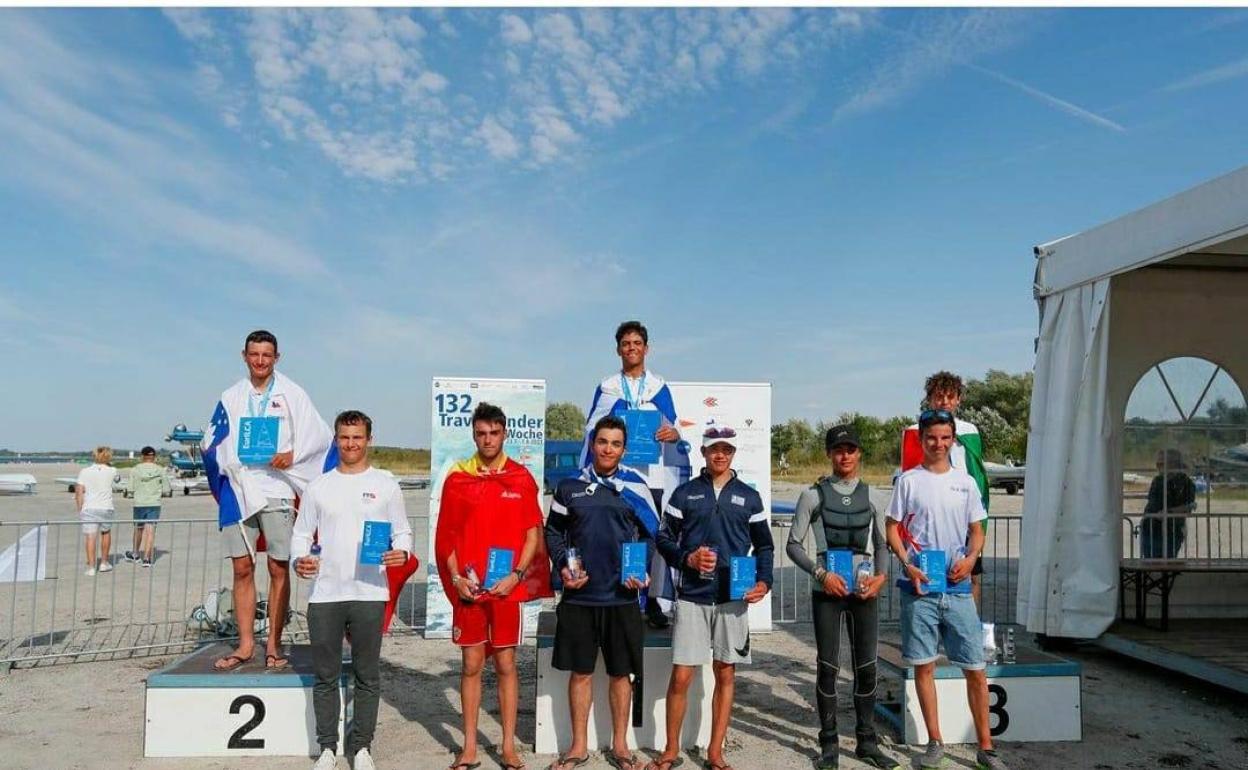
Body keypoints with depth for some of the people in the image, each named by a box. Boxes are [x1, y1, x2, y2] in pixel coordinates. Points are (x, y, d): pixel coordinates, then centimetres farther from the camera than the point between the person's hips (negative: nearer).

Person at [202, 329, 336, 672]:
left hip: (277, 490, -3)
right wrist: (224, 471, 0)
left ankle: (273, 644, 9)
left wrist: (294, 454, -16)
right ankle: (245, 644, 14)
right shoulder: (232, 397, 10)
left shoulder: (292, 394, 1)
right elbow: (211, 442, 17)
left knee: (279, 569, 0)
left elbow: (321, 437, -1)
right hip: (238, 490, 3)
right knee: (242, 569, 6)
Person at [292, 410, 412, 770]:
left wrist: (401, 553, -15)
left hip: (369, 593, -1)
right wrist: (299, 559, -8)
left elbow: (403, 532, 6)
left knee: (367, 676, 7)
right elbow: (301, 533, 12)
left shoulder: (385, 484, 5)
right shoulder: (318, 487, 9)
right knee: (325, 676, 10)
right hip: (324, 593, 2)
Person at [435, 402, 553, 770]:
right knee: (471, 664, 8)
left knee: (506, 664, 6)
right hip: (468, 587, 1)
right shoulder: (457, 478, 2)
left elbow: (533, 534, 2)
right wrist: (456, 578, -6)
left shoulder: (521, 478, 1)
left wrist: (516, 576, -9)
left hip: (508, 586, -1)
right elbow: (446, 535, 5)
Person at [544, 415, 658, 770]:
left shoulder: (636, 487, 3)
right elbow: (553, 532, 8)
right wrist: (563, 567, -7)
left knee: (621, 673, 9)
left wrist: (643, 572, -8)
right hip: (579, 596, 0)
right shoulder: (569, 487, 4)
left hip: (622, 597, 0)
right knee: (580, 672, 9)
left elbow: (649, 535, 6)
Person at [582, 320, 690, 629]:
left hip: (654, 474, 1)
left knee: (655, 537, 0)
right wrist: (589, 475, 0)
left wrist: (674, 434, -11)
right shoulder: (606, 387, 11)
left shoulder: (660, 387, 13)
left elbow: (672, 431, 13)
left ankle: (653, 601, 12)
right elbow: (592, 431, 11)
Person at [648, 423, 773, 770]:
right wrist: (687, 558, -10)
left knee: (725, 675, 7)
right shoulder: (685, 492, 5)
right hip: (692, 597, -1)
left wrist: (763, 581, -3)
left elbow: (764, 546, 12)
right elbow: (664, 538, 7)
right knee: (681, 676, 0)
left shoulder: (748, 496, 8)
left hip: (733, 598, 1)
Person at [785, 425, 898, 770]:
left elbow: (881, 544, 12)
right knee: (827, 667, 4)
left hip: (865, 591, 3)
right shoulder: (814, 494, -1)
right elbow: (794, 544, -2)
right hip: (828, 590, -3)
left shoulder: (870, 495, 8)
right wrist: (821, 574, -13)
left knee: (866, 667, 9)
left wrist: (881, 575, -5)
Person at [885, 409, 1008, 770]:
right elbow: (893, 529, 2)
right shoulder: (909, 480, 1)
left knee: (976, 669, 4)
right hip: (919, 588, -1)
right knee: (924, 666, 7)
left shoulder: (965, 482, 7)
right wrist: (908, 565, -13)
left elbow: (977, 532, 12)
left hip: (958, 587, 2)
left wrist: (970, 559, -8)